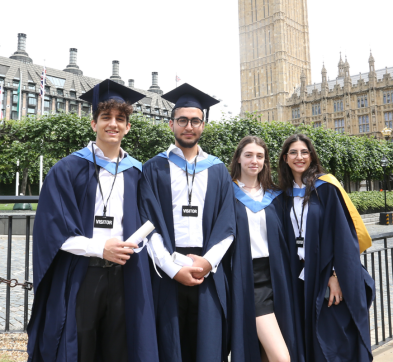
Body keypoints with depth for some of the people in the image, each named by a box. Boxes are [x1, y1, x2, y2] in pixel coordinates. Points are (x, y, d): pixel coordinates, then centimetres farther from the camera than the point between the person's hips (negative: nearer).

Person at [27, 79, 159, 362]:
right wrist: (100, 248, -14)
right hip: (78, 276, -2)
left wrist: (132, 247, -2)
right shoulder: (68, 169, -1)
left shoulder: (136, 173, 8)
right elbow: (52, 227, -6)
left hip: (124, 276, 3)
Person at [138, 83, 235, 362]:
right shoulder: (155, 169, 5)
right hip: (167, 269, -1)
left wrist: (207, 261, -10)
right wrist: (174, 267, -13)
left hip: (210, 271, 2)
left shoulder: (218, 171, 10)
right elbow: (149, 224, -3)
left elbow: (227, 225, 4)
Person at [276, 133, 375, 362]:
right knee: (309, 341, 14)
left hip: (329, 276, -4)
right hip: (301, 279, 5)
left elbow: (343, 233, -11)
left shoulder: (326, 187, -7)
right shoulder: (285, 195, 8)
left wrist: (337, 276, -16)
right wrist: (289, 276, 6)